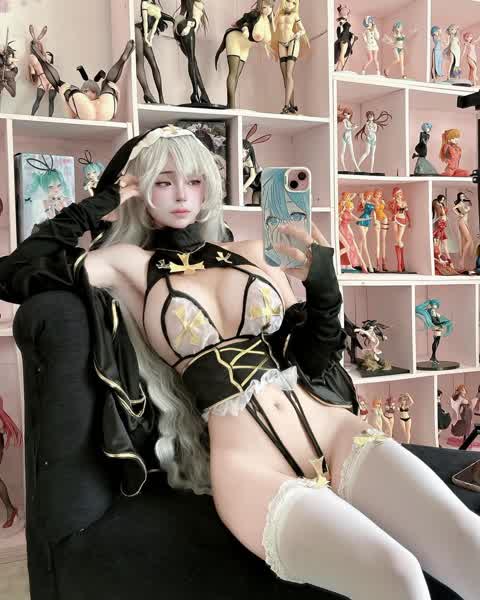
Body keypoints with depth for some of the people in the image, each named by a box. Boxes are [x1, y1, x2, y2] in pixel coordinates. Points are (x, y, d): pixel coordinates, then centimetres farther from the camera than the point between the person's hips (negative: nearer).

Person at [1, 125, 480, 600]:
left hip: (336, 431, 4)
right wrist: (101, 202, 8)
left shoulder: (251, 253, 16)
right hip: (248, 462, -3)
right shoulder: (130, 264, 9)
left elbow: (312, 360, 16)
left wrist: (323, 286, -2)